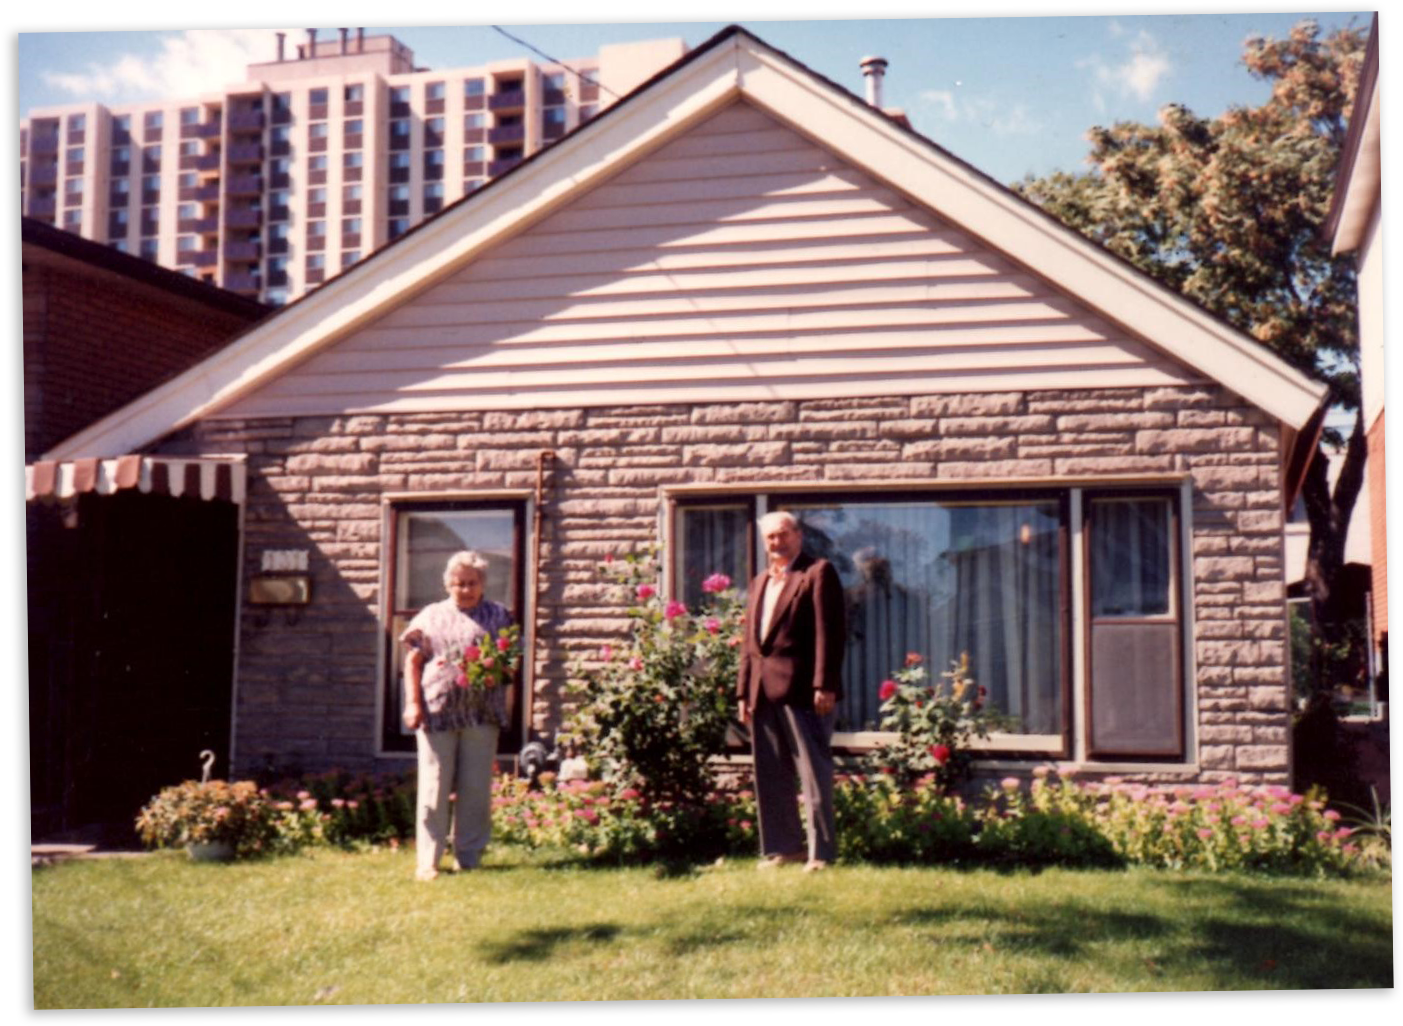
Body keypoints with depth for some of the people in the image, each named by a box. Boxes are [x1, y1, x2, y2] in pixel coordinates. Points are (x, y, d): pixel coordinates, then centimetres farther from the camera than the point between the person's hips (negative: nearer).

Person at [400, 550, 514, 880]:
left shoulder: (498, 617, 11)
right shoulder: (431, 616, 10)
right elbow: (413, 661, 9)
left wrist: (506, 702, -5)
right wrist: (413, 702, -2)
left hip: (482, 715, 1)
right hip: (437, 713, -1)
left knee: (476, 789, 5)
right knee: (434, 788, 0)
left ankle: (469, 858, 15)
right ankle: (428, 861, 5)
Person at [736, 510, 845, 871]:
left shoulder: (818, 572, -1)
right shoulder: (760, 583, 22)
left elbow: (830, 632, -9)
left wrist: (824, 685, -16)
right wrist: (744, 691, 13)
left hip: (802, 690, -8)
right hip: (765, 692, 8)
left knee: (813, 773, -4)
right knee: (770, 775, 10)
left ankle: (821, 852, -1)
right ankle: (782, 847, 19)